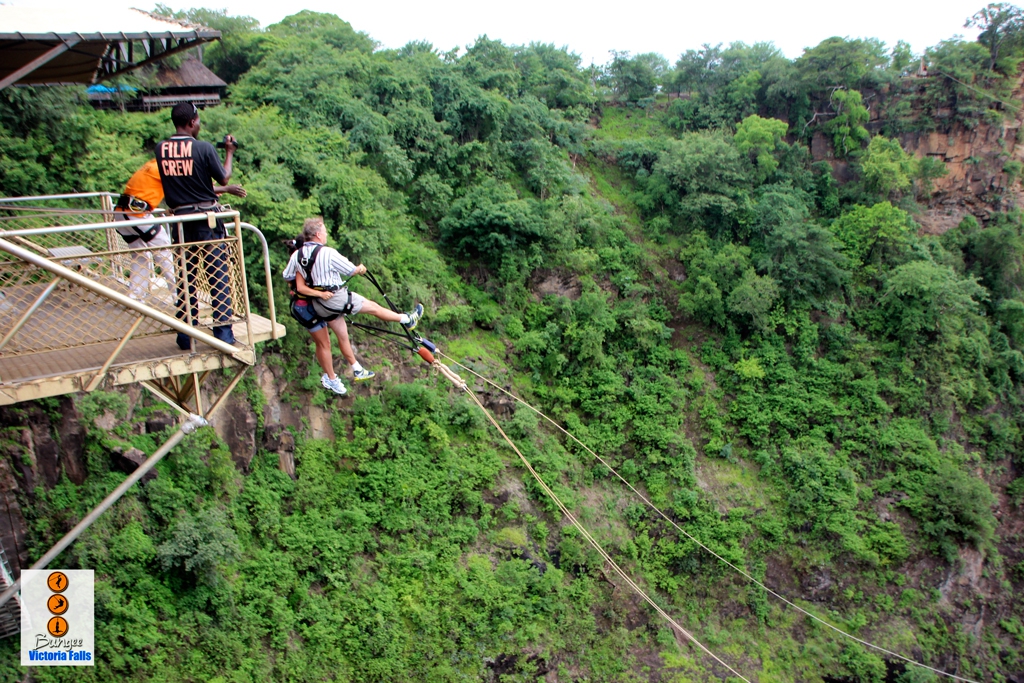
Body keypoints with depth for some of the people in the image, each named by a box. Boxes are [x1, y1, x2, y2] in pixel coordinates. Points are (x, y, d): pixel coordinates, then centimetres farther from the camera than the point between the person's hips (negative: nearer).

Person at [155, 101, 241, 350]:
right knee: (218, 275, 3)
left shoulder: (161, 149, 2)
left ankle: (186, 335, 16)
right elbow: (223, 178, -1)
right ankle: (223, 332, 3)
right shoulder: (203, 148, -13)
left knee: (186, 276, 13)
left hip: (180, 218, 4)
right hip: (206, 217, -4)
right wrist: (229, 152, 14)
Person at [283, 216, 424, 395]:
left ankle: (358, 371, 29)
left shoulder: (297, 255, -4)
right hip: (337, 298, -7)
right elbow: (351, 270, -10)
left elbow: (287, 276, 4)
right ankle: (407, 320, 30)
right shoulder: (327, 253, -21)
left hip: (320, 305, 7)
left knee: (342, 336, 18)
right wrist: (361, 269, 14)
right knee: (373, 307, 12)